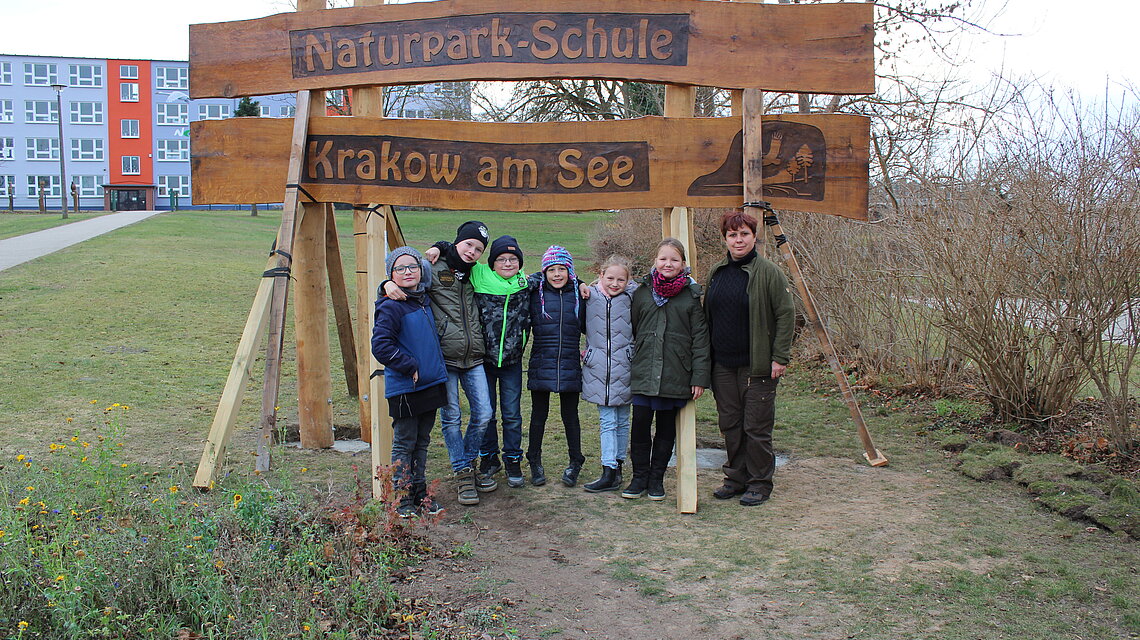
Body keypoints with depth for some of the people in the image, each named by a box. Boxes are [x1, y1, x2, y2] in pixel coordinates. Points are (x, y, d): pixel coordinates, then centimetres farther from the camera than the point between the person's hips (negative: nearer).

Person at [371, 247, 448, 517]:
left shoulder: (425, 302, 10)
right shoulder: (391, 307, -13)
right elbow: (380, 346, -21)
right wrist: (410, 367, -18)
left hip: (431, 384, 7)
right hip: (404, 389, -7)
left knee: (422, 442, 16)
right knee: (404, 444, 3)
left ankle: (420, 494, 27)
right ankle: (403, 499, 14)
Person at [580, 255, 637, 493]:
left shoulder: (633, 298, -4)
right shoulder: (590, 297, 2)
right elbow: (583, 326, 15)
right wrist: (590, 349, 9)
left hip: (624, 367, -1)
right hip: (598, 369, 1)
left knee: (622, 420, 9)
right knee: (607, 421, 1)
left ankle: (617, 467, 19)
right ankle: (609, 473, 2)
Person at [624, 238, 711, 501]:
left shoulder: (691, 296, 1)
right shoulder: (642, 293, 7)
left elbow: (700, 338, 0)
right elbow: (632, 331, 13)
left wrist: (700, 377, -5)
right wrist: (629, 366, 11)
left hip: (676, 377, -1)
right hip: (644, 373, 1)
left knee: (667, 429, 9)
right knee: (640, 426, 1)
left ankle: (657, 478, 22)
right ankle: (640, 477, 16)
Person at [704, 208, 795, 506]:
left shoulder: (768, 272, -7)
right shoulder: (716, 271, 10)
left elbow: (786, 315, -8)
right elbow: (706, 315, 17)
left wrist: (780, 358, -12)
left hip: (757, 364, -6)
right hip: (722, 364, 6)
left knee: (756, 426, 0)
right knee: (730, 424, 11)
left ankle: (760, 483, 14)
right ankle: (736, 478, 24)